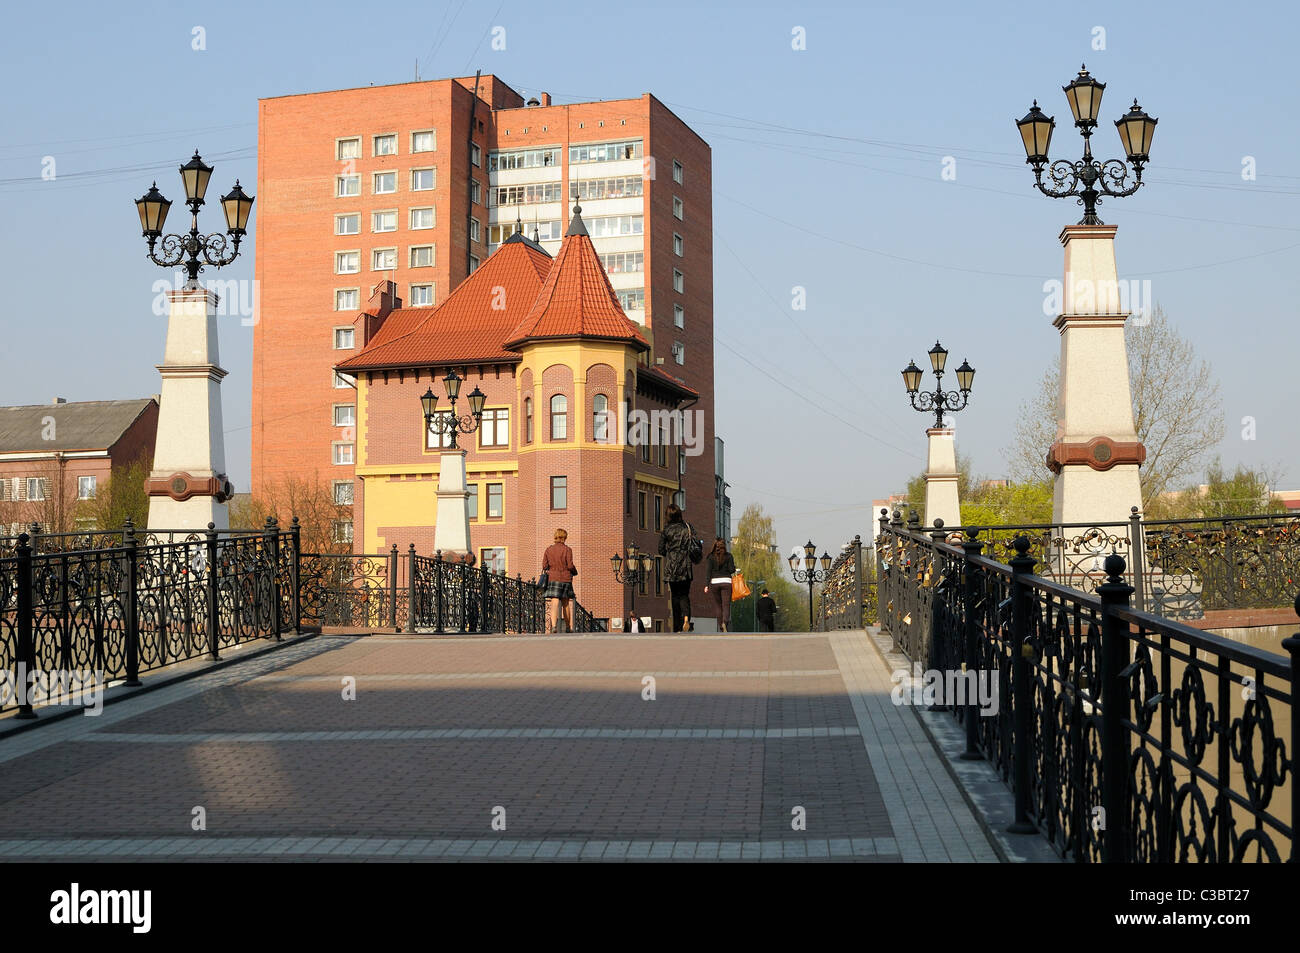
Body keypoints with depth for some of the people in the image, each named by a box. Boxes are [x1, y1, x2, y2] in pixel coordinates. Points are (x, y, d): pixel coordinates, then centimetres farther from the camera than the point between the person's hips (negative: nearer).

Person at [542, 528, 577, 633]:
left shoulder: (548, 549, 4)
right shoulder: (567, 549, -3)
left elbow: (544, 566, 3)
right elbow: (570, 565, -9)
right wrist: (575, 572, 11)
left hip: (553, 578, 0)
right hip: (566, 578, 0)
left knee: (554, 602, -8)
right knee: (566, 603, 13)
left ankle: (553, 625, -27)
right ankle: (569, 627, 21)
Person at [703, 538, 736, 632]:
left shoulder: (711, 557, 2)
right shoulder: (728, 556, 0)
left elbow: (709, 571, -1)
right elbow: (731, 569, -5)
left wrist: (708, 585, 0)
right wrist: (734, 566, 19)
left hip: (714, 582, 1)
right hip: (726, 581, -1)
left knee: (718, 605, 12)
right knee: (726, 605, -4)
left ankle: (721, 626, 9)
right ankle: (725, 622, -28)